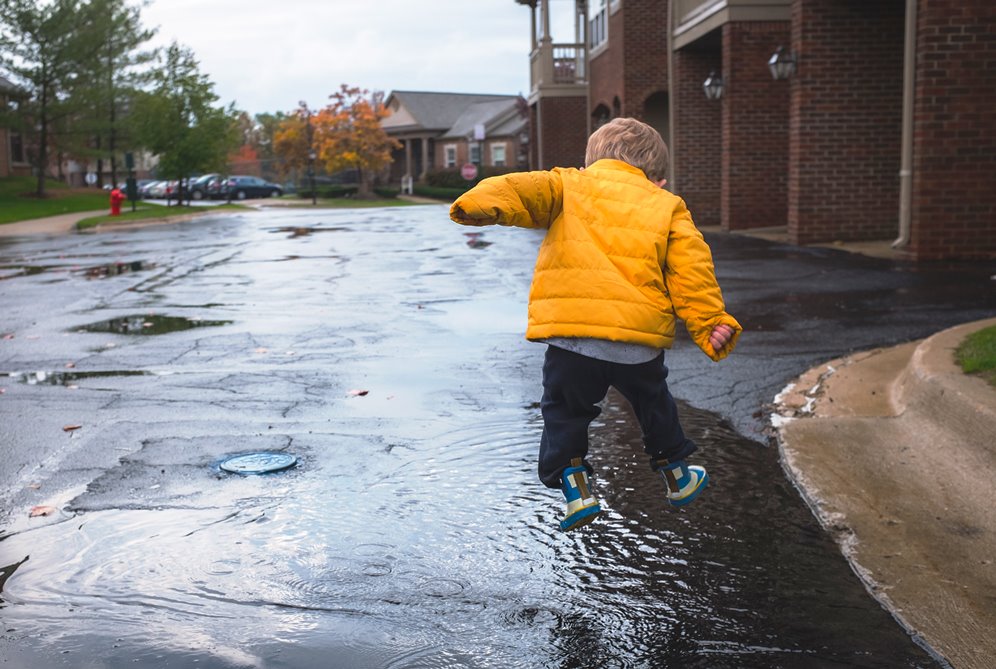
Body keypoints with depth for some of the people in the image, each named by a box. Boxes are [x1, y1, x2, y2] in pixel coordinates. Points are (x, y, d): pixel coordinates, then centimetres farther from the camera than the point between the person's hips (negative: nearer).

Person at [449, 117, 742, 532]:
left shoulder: (568, 184, 16)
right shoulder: (667, 206, 18)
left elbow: (527, 190, -6)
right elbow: (691, 271, 8)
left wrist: (486, 203, -23)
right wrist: (711, 323, 8)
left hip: (569, 335, -2)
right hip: (640, 336, 2)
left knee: (565, 412, 19)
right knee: (653, 404, 27)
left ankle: (574, 486, 8)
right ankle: (676, 477, 42)